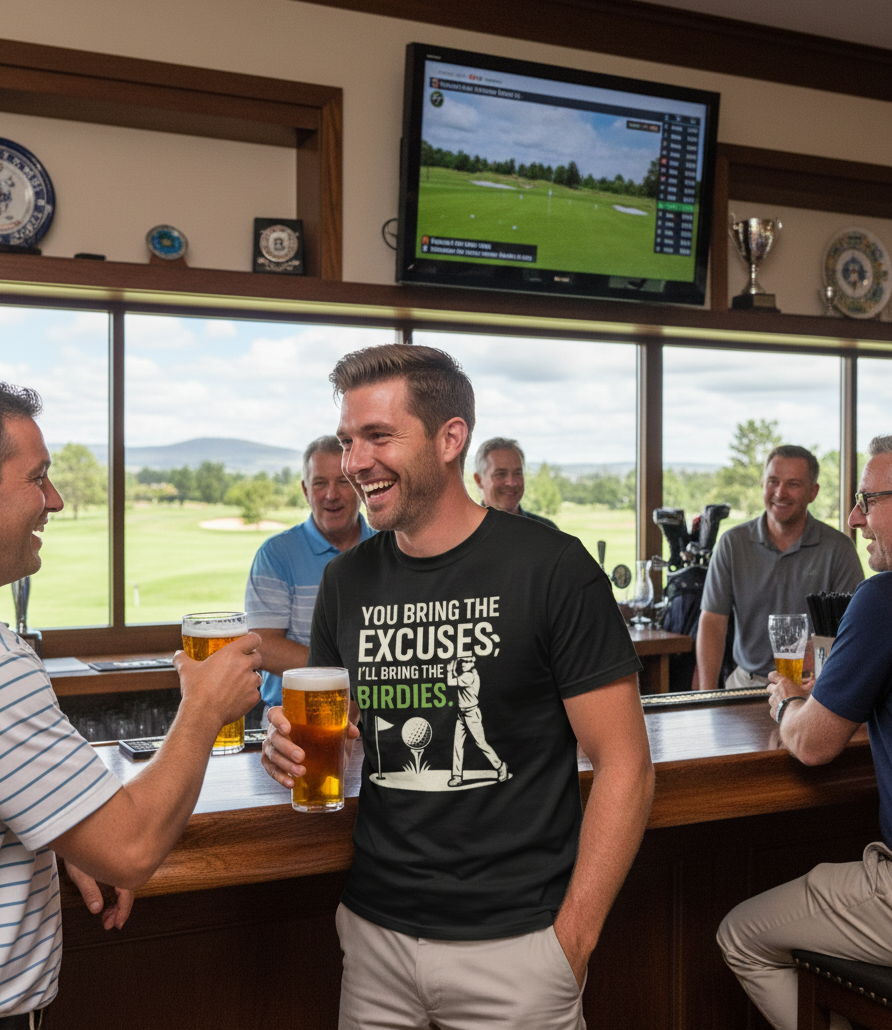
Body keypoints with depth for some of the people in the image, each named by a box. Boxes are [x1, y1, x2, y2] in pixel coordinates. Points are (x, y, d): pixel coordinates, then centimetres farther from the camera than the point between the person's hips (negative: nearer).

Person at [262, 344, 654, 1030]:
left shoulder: (551, 568, -12)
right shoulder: (346, 581, 3)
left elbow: (625, 766, -11)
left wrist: (571, 941, -15)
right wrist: (296, 749, -8)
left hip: (513, 943, -4)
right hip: (375, 934, 5)